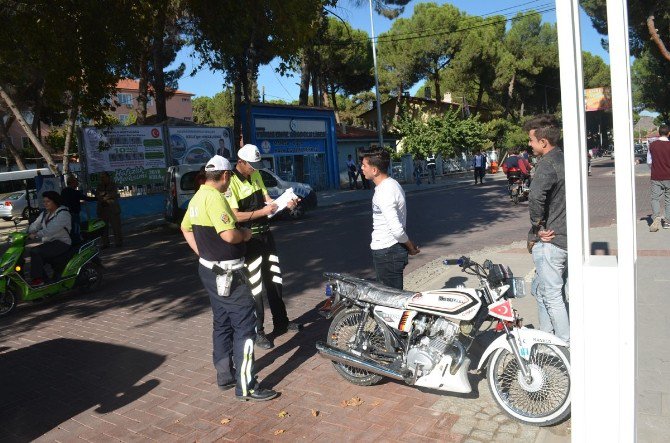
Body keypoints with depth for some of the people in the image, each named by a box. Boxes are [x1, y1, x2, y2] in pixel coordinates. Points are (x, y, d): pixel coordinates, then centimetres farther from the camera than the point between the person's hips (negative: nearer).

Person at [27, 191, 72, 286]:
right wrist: (26, 233, -10)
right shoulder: (45, 213, 15)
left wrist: (36, 234, -32)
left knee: (35, 251, -24)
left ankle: (38, 279, -17)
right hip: (49, 242, 8)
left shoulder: (63, 214, -14)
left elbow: (52, 229, -26)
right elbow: (35, 225, 7)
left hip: (61, 243, -8)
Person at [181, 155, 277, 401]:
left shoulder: (197, 198, 11)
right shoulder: (215, 198, -20)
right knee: (244, 325, -5)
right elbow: (229, 235, -30)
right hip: (227, 273, -10)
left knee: (222, 323, 18)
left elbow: (186, 228, 23)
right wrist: (245, 234, -10)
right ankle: (245, 386, -1)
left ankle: (225, 376, 28)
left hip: (210, 269, 10)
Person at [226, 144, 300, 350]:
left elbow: (267, 199, 12)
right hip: (248, 239, -9)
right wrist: (262, 212, -28)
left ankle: (281, 322, 32)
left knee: (275, 280, 17)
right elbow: (235, 216, -24)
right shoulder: (231, 182, -18)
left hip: (265, 233, 9)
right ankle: (257, 331, 11)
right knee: (255, 286, -2)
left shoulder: (255, 175, 7)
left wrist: (285, 204, -6)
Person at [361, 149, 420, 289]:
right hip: (387, 249, 10)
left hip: (386, 252, -10)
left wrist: (410, 246, -11)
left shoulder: (384, 193, -23)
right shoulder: (391, 184, 10)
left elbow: (397, 229, -26)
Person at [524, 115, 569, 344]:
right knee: (541, 289, 21)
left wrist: (538, 227, -22)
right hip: (569, 237, 10)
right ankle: (547, 337, 32)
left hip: (550, 241, -10)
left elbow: (536, 196, -37)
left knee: (552, 296, 1)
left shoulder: (547, 164, -19)